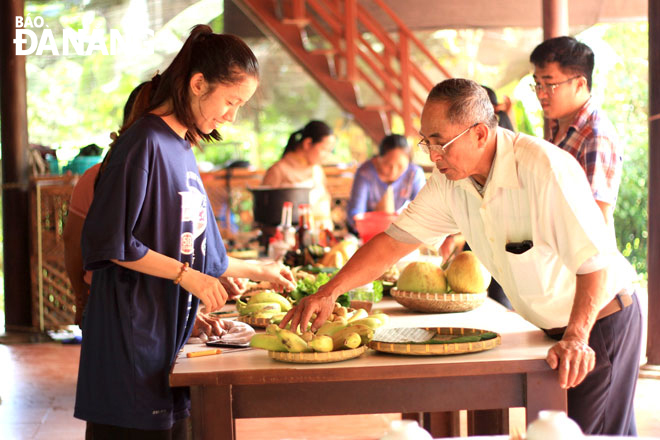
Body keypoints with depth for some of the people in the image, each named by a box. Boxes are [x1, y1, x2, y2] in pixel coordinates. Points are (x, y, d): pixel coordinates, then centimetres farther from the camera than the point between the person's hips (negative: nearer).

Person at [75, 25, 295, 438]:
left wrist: (259, 271, 27)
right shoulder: (145, 143, -12)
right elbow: (109, 241, -17)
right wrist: (186, 276, -16)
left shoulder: (183, 149, 15)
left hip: (170, 335, 9)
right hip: (132, 336, -9)